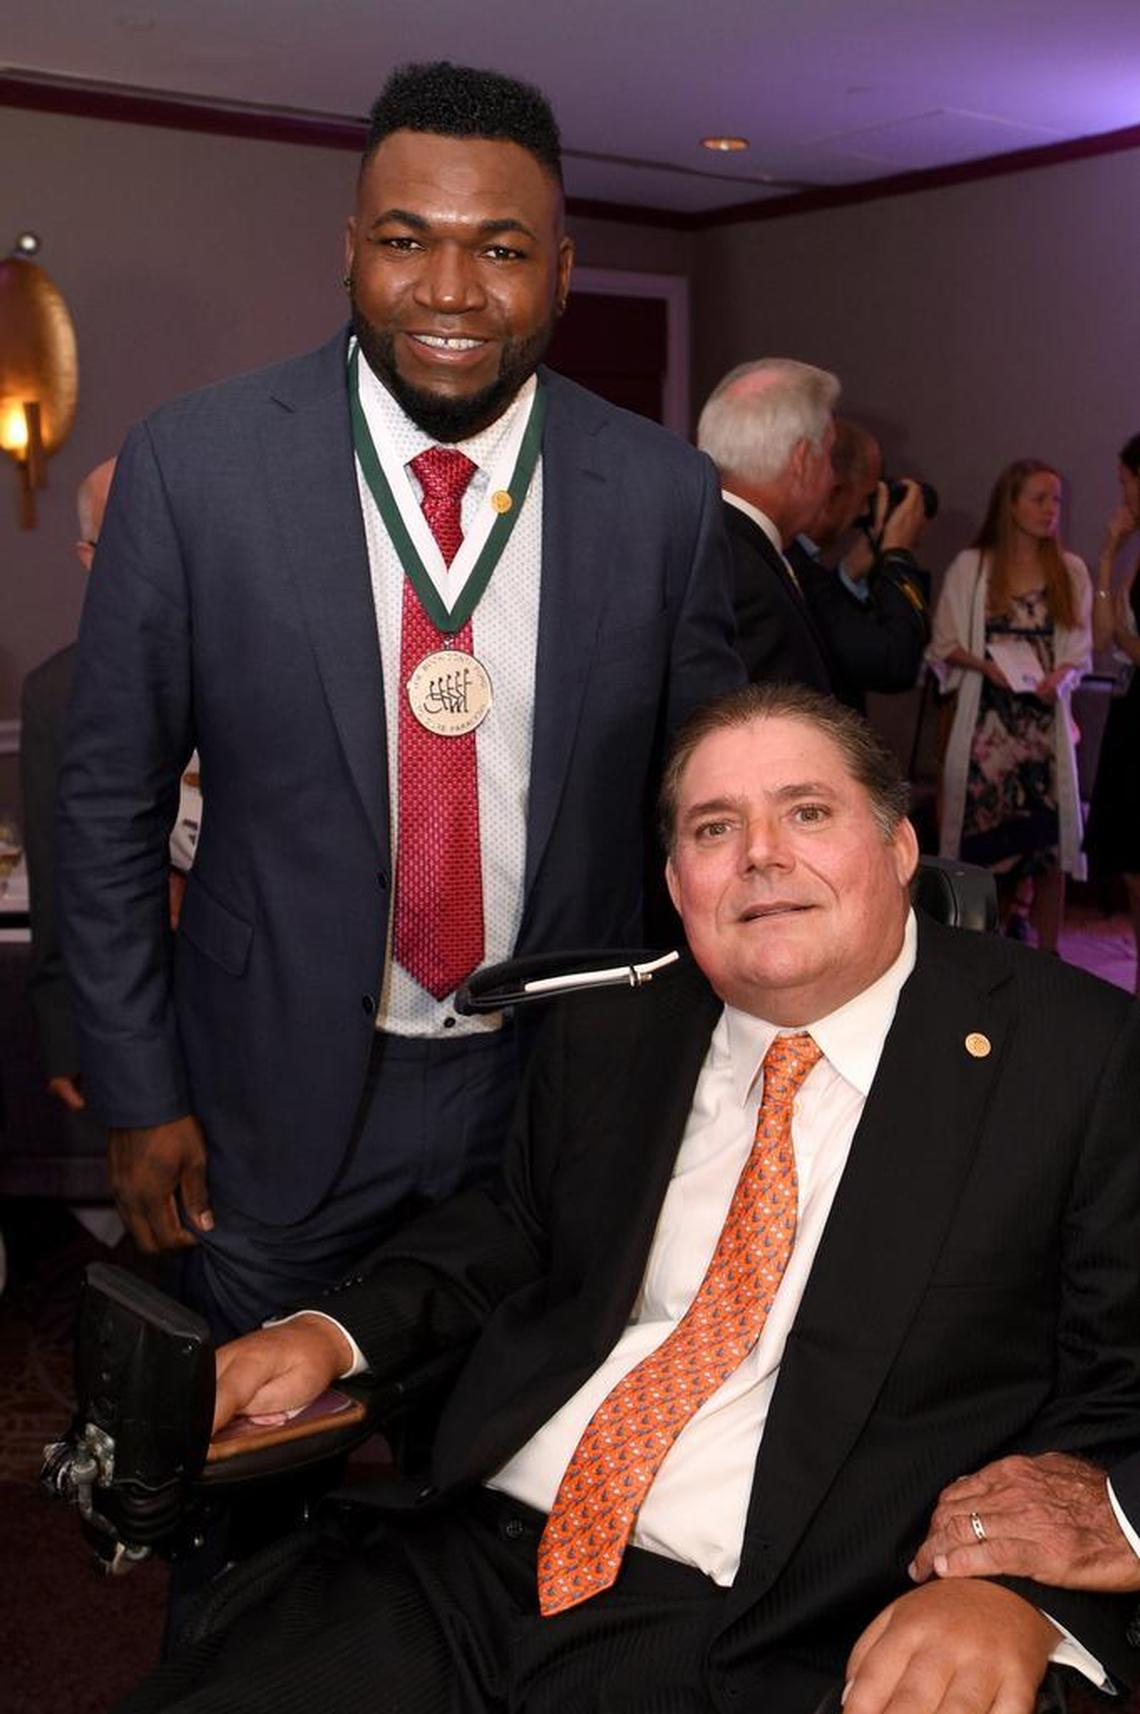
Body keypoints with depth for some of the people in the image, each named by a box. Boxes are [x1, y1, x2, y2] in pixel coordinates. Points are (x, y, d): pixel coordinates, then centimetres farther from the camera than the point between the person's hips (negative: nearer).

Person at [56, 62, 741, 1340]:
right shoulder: (191, 468, -12)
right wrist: (140, 1095, -3)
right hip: (282, 1097, -1)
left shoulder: (666, 496, -7)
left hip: (563, 1093, 2)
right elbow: (111, 803, -5)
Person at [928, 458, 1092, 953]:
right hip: (987, 721, -1)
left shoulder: (1070, 571, 7)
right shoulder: (971, 566, 2)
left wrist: (1060, 676, -12)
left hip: (1046, 720, 2)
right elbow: (943, 646, 4)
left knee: (1049, 837, -2)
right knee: (984, 836, -2)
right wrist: (984, 664, -14)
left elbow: (1081, 652, 9)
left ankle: (1046, 953, 9)